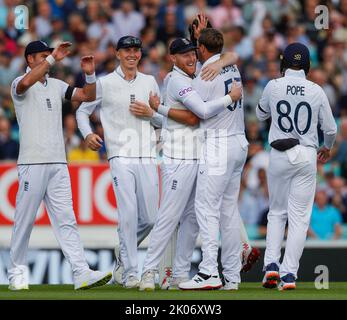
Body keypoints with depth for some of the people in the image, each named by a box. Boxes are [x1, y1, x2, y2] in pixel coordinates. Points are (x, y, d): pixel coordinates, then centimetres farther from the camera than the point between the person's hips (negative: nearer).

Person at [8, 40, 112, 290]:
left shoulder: (56, 85, 17)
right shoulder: (19, 85, -2)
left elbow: (88, 96, 15)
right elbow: (26, 82, -26)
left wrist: (90, 74, -3)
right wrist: (53, 59, -27)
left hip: (58, 164, 5)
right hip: (32, 163, -5)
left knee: (66, 220, -1)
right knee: (25, 220, 1)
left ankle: (82, 273, -10)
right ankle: (17, 272, 12)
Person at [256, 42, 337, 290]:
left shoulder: (274, 86, -3)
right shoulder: (316, 91, -2)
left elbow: (261, 114, 15)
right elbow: (330, 128, 4)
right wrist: (327, 148, 25)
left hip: (279, 155, 0)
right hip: (307, 154, 0)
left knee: (277, 212, 16)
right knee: (299, 217, 3)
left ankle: (271, 263, 0)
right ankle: (289, 272, -4)